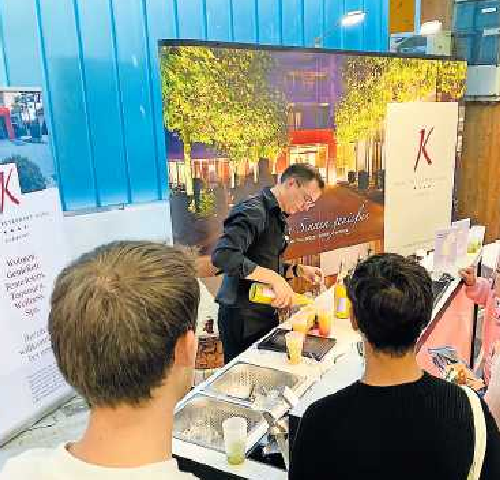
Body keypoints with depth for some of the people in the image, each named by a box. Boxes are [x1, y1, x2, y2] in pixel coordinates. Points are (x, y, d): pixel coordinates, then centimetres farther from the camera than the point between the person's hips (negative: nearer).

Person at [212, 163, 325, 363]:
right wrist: (274, 278, -32)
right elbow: (223, 255, -32)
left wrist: (299, 270, 7)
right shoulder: (253, 211, -17)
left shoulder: (278, 217, 14)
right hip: (243, 317, -9)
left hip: (267, 313, 9)